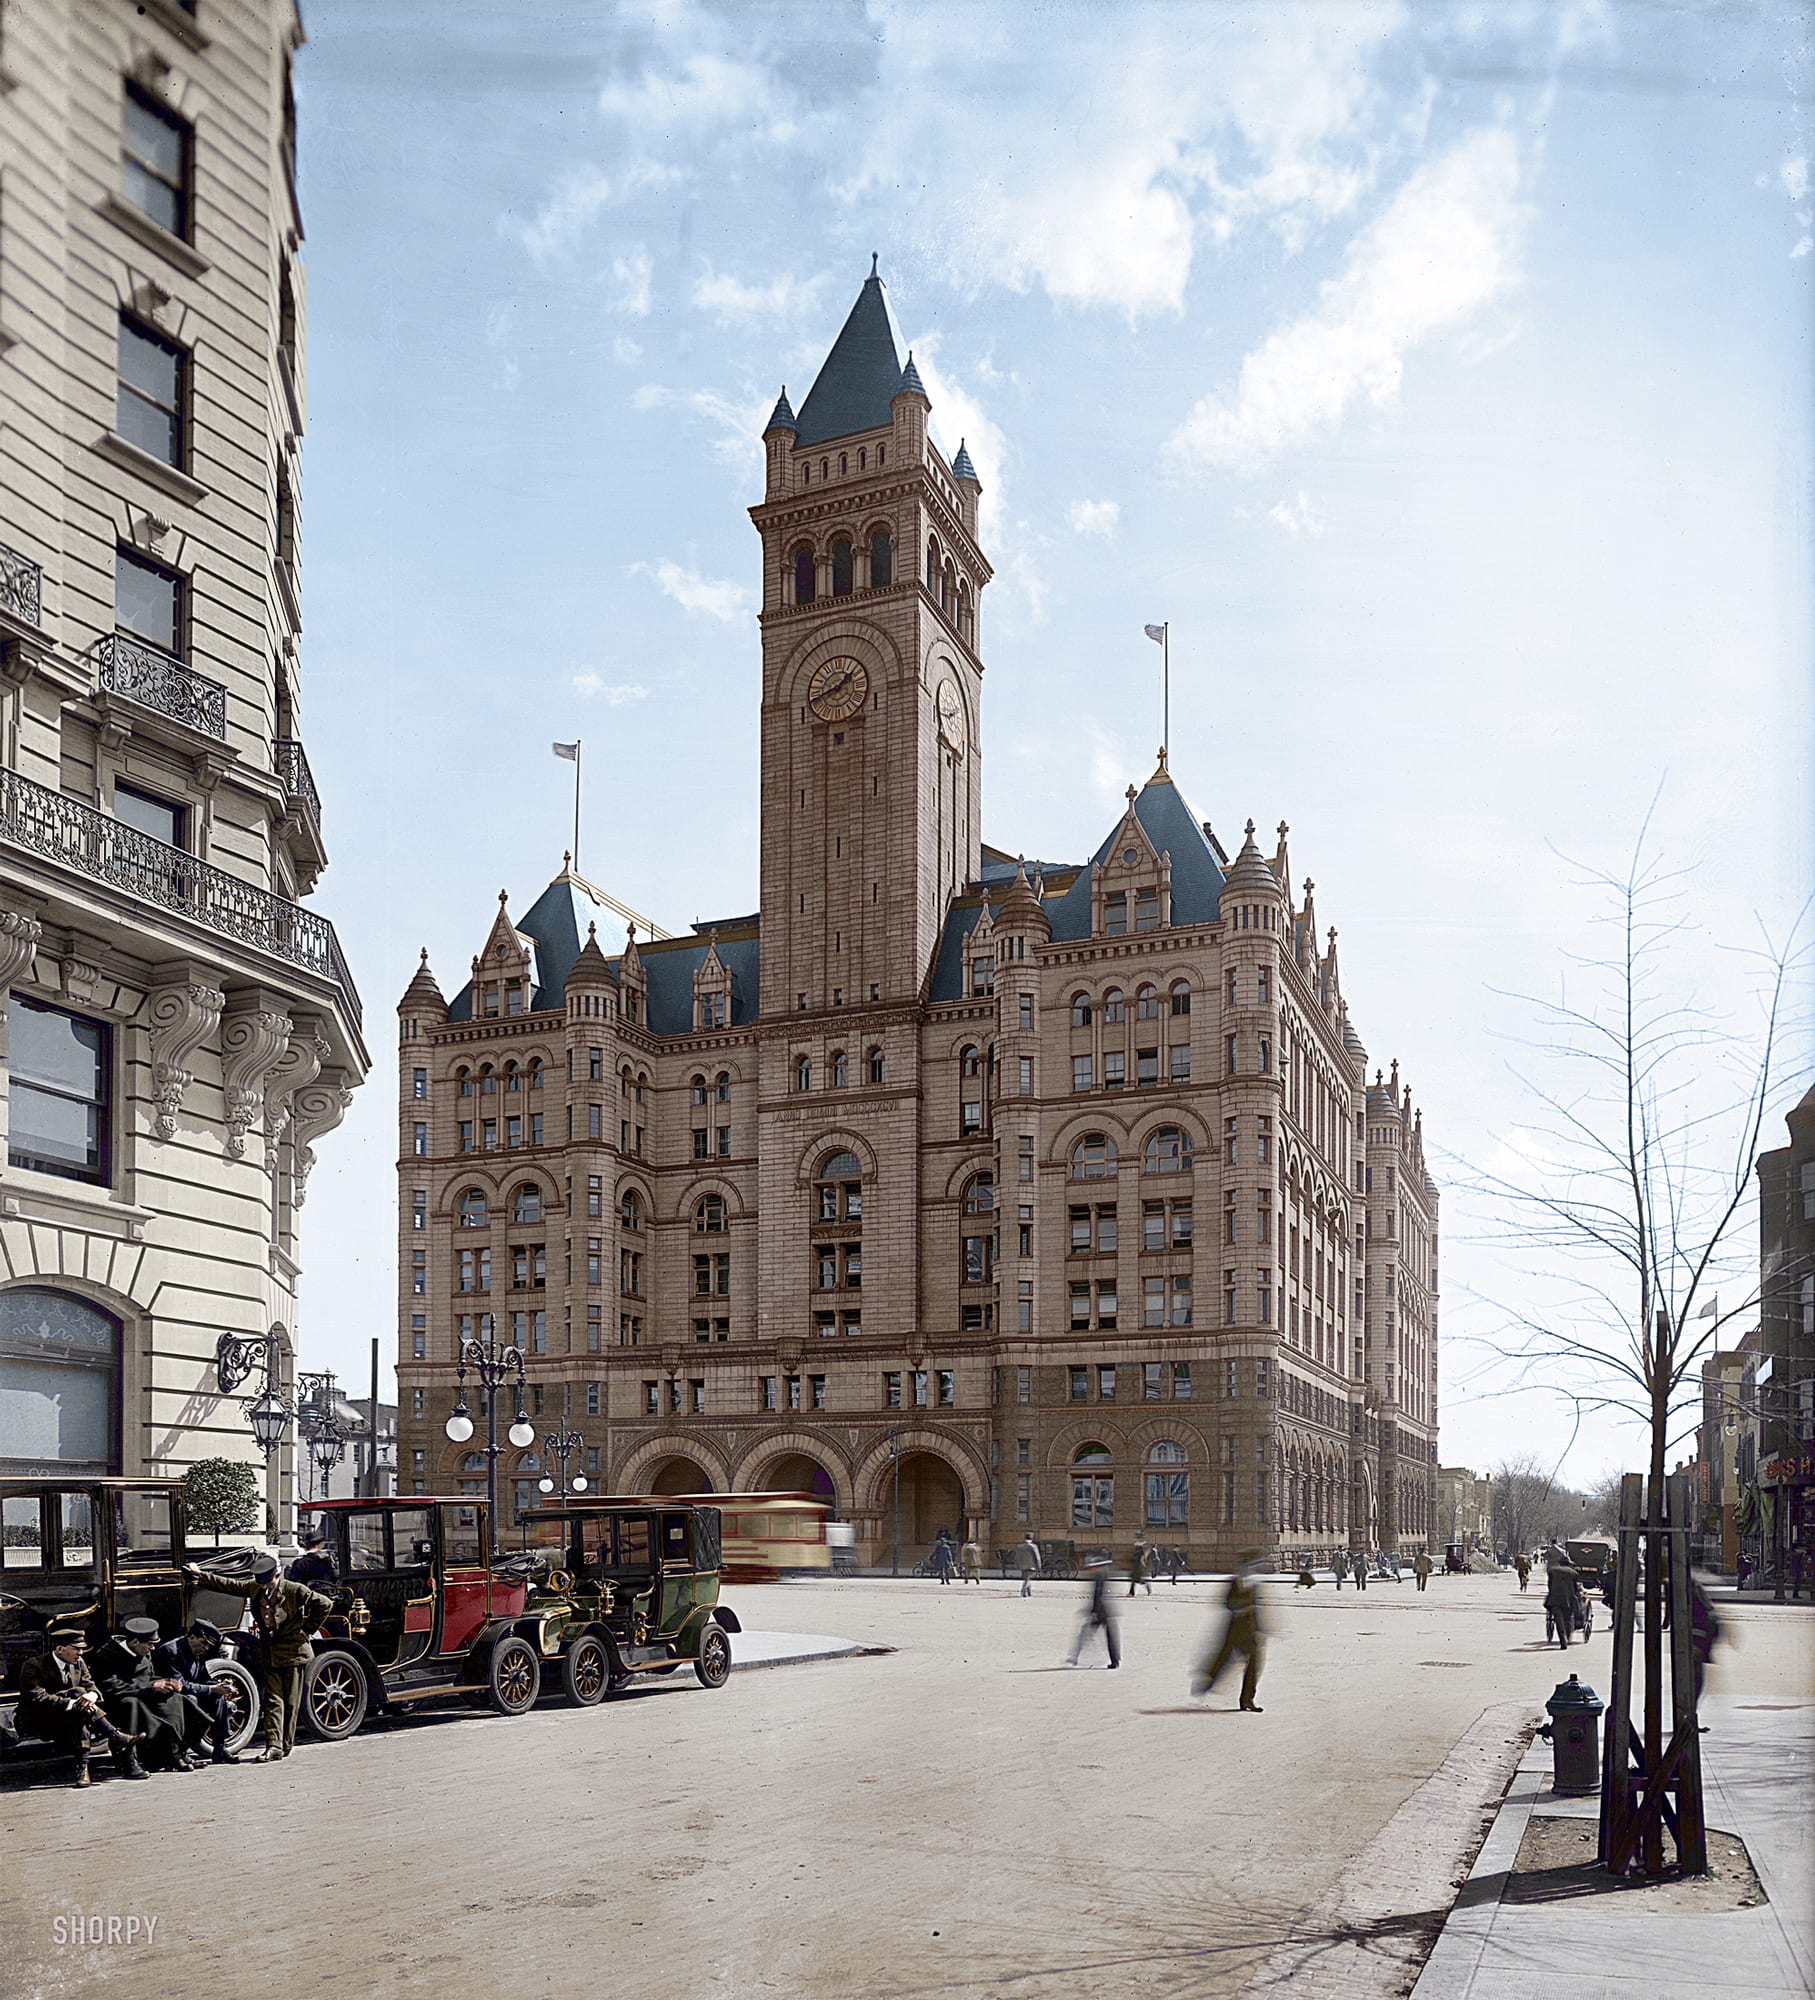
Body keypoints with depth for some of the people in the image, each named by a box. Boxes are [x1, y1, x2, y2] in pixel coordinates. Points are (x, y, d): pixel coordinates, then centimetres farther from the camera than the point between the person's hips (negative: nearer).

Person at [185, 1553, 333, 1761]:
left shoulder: (295, 1591, -14)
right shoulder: (254, 1588, 2)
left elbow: (325, 1604, -11)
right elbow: (227, 1585, 9)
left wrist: (306, 1629, -6)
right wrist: (199, 1575, 6)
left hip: (293, 1653, -4)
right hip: (269, 1655, 4)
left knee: (291, 1703, 3)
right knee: (273, 1701, -2)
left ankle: (286, 1745, 14)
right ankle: (274, 1746, -3)